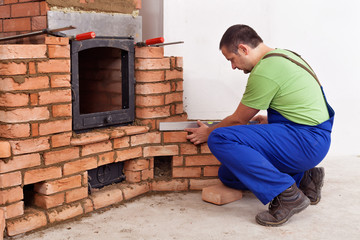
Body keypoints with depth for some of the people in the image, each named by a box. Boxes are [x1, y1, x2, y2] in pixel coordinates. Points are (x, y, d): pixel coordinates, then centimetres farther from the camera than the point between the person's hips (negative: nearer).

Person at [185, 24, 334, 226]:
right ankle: (303, 178, 10)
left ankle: (287, 194, -20)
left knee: (220, 139, -22)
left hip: (306, 141, -10)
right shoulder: (284, 55, 14)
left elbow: (238, 120, -5)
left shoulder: (264, 72, -17)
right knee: (229, 174, 10)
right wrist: (269, 121, 40)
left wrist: (208, 133, 13)